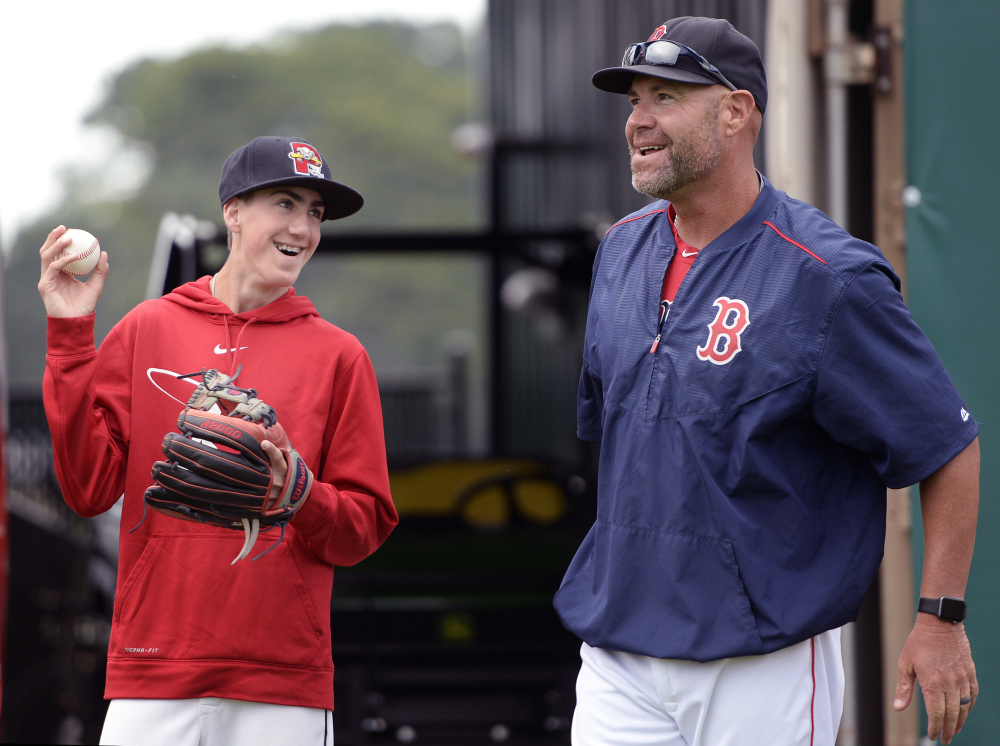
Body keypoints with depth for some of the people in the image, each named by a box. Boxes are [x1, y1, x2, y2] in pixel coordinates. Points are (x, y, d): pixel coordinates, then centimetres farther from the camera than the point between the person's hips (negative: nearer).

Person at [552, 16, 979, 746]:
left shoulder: (826, 277, -12)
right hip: (619, 653, 6)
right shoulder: (622, 253, 9)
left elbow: (949, 446, -8)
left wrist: (941, 618, -12)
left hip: (765, 669, -6)